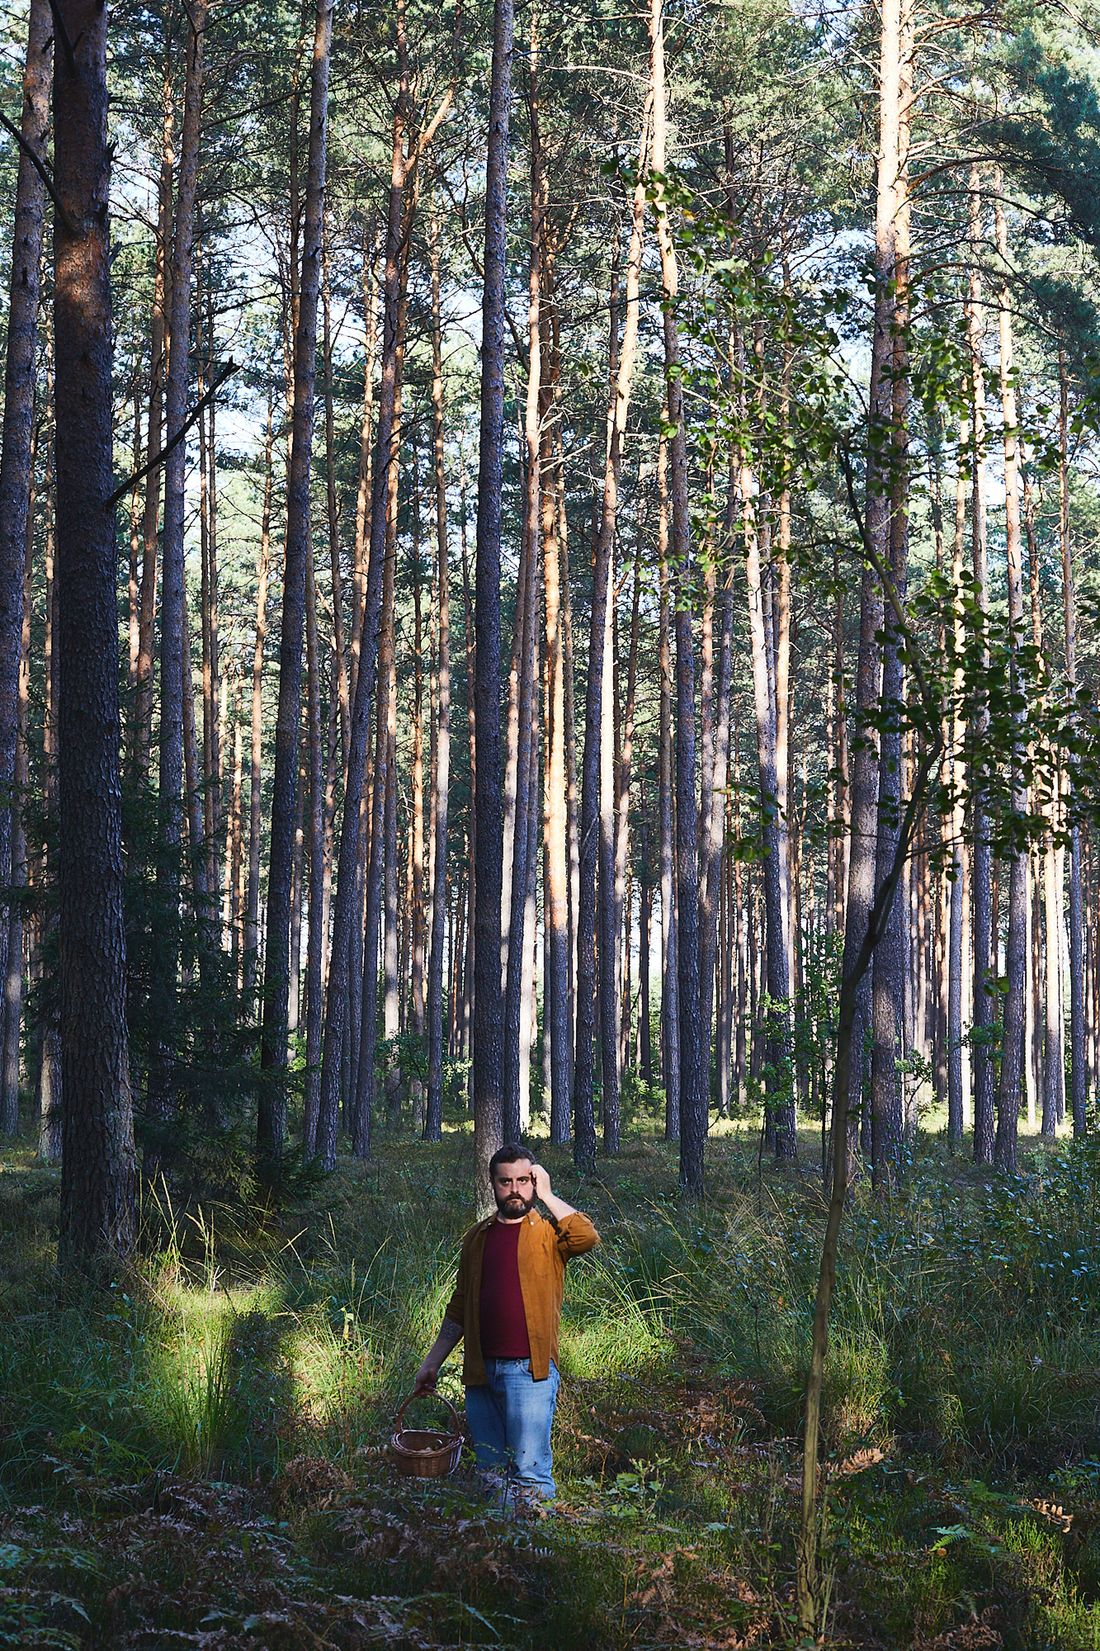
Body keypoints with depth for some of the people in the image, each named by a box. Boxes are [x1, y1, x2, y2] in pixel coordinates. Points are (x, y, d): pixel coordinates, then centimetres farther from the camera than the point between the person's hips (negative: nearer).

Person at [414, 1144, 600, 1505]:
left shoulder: (548, 1232, 2)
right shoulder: (477, 1238, 15)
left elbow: (587, 1237, -21)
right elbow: (459, 1308, 21)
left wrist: (546, 1195, -11)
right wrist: (432, 1362, 18)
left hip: (530, 1369, -5)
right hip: (481, 1371, 5)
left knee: (529, 1473, -10)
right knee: (490, 1472, 10)